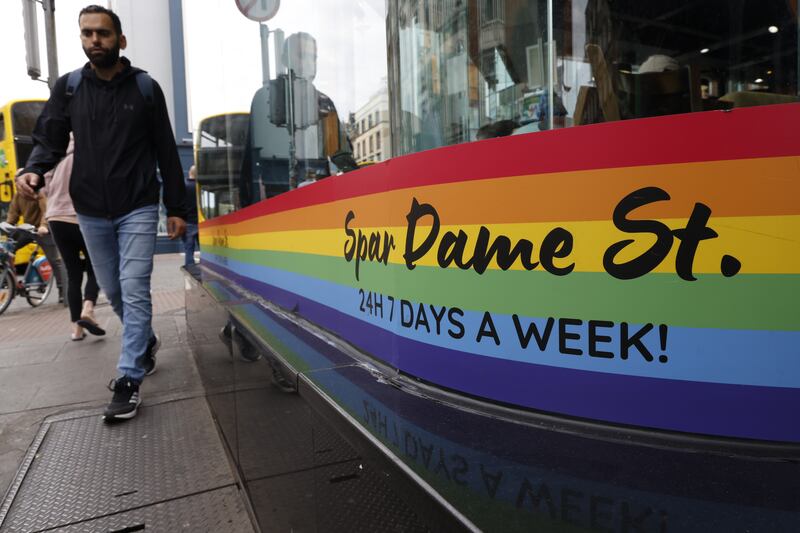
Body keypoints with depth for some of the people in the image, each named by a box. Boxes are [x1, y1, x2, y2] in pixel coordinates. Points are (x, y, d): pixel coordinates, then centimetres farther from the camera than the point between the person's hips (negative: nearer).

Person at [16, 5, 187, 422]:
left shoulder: (145, 87, 1)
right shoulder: (67, 88, 7)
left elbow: (166, 152, 1)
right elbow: (49, 139, 5)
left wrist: (177, 208, -2)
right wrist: (33, 170, -18)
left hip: (138, 208, -3)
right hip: (91, 212, 3)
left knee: (134, 290, -9)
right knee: (112, 291, 12)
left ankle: (129, 381, -5)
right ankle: (146, 342, 36)